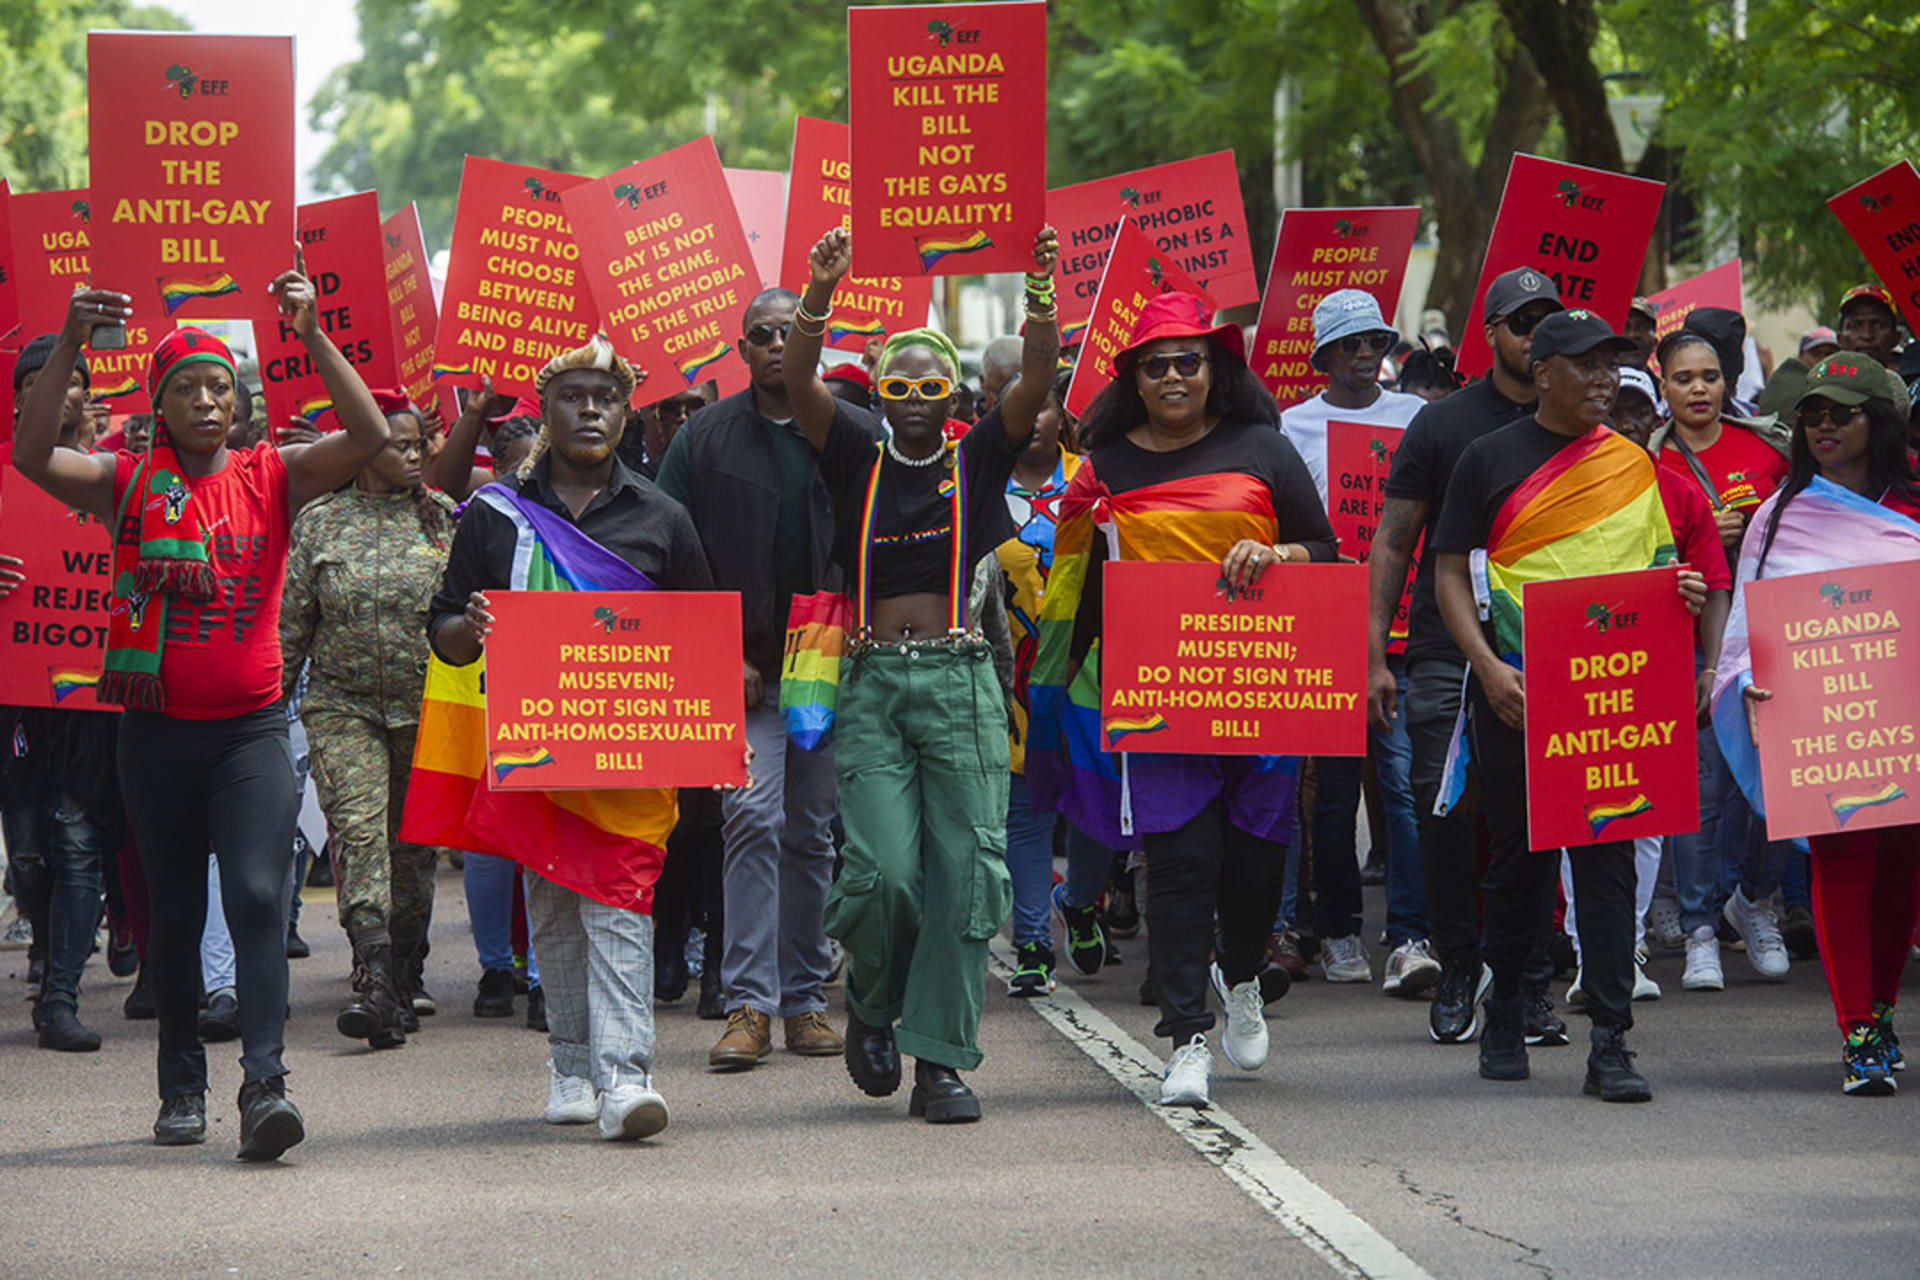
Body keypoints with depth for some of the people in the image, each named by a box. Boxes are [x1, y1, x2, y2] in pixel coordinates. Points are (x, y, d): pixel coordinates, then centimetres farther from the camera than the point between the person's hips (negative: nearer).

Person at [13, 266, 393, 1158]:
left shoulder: (272, 478, 2)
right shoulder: (128, 485, 2)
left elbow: (369, 436, -10)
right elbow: (31, 455, -13)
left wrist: (312, 336, -20)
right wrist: (71, 346, -22)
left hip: (250, 727, -1)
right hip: (157, 730, 1)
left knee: (258, 895, -16)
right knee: (173, 914, 11)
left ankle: (265, 1083, -22)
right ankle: (182, 1085, 23)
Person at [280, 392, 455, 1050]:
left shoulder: (444, 518, 5)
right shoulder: (319, 522, 4)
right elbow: (292, 620, 9)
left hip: (427, 707, 1)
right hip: (343, 706, -1)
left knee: (413, 846, 8)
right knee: (358, 829, -17)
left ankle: (406, 982, 21)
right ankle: (376, 981, -27)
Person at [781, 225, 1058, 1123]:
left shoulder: (976, 461, 9)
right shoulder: (858, 461, 9)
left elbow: (1036, 382, -5)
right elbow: (798, 382, -5)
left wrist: (1040, 291, -20)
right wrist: (822, 292, -19)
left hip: (961, 681, 1)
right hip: (873, 684, 0)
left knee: (966, 871, -5)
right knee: (883, 871, -12)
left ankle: (940, 1059, 2)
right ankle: (872, 1005, 17)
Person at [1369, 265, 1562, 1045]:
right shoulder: (1442, 424, 4)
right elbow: (1393, 544, 6)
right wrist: (1375, 654, -1)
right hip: (1447, 651, -1)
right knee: (1444, 813, -3)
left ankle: (1529, 981, 7)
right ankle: (1457, 970, 11)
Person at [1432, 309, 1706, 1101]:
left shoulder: (1633, 464, 12)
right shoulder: (1491, 458, 3)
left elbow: (1656, 563, 19)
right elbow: (1450, 572, 1)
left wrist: (1681, 591, -5)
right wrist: (1487, 667, -12)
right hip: (1513, 690, -1)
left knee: (1607, 856, -5)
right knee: (1519, 855, 6)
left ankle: (1609, 1044, -6)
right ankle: (1505, 1017, 25)